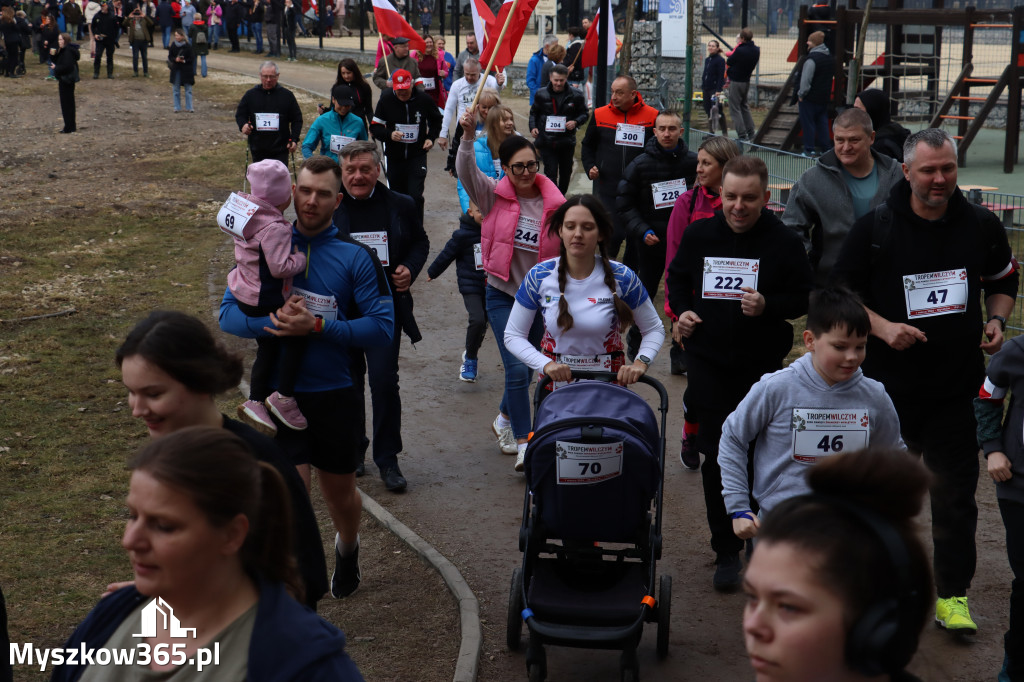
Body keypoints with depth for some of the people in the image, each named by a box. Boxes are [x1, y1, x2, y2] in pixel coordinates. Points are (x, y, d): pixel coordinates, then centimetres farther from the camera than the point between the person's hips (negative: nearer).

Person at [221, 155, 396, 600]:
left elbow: (382, 327, -11)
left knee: (339, 491, 19)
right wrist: (273, 321, -21)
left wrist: (317, 326, -22)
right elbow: (229, 313, -1)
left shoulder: (355, 256, -6)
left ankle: (347, 547, 51)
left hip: (335, 395, 0)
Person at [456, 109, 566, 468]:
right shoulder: (494, 194, -6)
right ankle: (523, 442, 1)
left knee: (526, 368, 15)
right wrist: (468, 136, -40)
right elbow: (466, 172, -23)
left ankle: (505, 418, 43)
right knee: (517, 369, -11)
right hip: (503, 294, -2)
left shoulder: (555, 203, -4)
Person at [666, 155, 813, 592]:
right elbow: (678, 278, 19)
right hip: (709, 363, 2)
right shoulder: (699, 235, 3)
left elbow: (804, 298, 0)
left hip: (763, 367, -1)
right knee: (716, 459, 1)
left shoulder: (784, 242, -4)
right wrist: (682, 311, 0)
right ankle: (726, 553, 12)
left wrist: (768, 306, -18)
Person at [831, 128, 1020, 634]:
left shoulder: (981, 226, 0)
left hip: (956, 385, 1)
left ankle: (952, 595, 15)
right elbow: (842, 291, -1)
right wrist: (883, 328, -15)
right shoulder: (875, 227, -7)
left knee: (955, 491, 3)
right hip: (889, 380, -1)